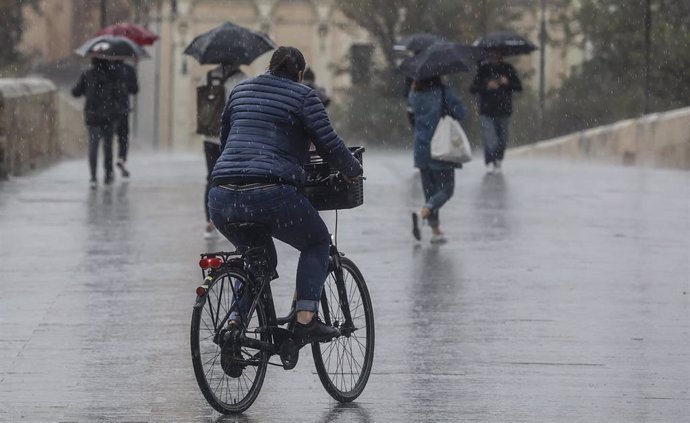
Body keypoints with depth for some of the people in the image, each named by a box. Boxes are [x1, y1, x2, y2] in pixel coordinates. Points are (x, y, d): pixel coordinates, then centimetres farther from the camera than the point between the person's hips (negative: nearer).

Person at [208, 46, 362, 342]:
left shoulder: (241, 90, 23)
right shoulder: (304, 96, 7)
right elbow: (327, 142, -1)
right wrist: (353, 170, 15)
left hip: (222, 198, 6)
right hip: (271, 194, -5)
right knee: (317, 242, 17)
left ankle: (235, 320, 11)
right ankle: (306, 320, 0)